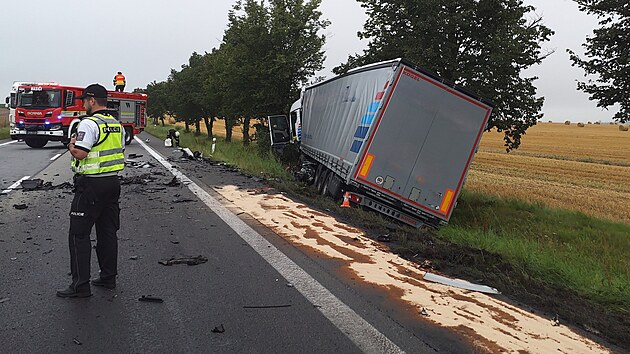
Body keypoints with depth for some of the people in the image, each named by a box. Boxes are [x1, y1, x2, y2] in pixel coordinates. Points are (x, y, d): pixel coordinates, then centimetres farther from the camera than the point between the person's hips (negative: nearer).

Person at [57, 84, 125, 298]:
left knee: (78, 234, -2)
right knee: (108, 232, 14)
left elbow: (80, 153, -23)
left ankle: (80, 285, -1)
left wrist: (71, 145, -2)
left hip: (91, 185, -8)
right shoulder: (116, 124, 12)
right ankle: (108, 277, 21)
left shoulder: (89, 123, -15)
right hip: (112, 183, 8)